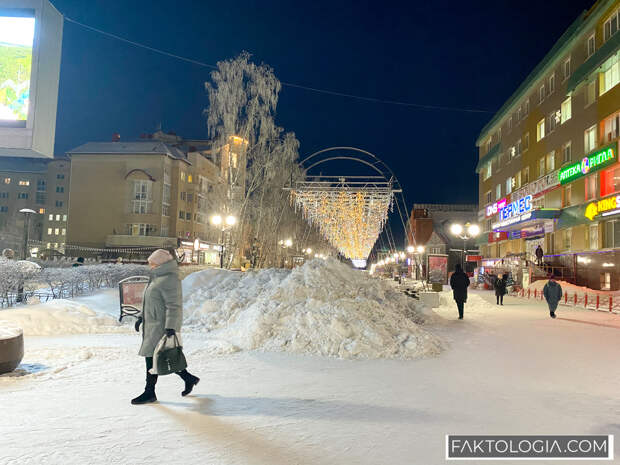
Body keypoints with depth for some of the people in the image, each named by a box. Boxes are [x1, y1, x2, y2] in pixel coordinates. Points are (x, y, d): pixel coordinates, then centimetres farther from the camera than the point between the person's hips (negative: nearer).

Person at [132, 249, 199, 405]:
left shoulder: (169, 280, -17)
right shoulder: (158, 278, 15)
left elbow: (174, 306, -22)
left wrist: (170, 327, -27)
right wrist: (142, 318, 24)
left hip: (162, 325, -10)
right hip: (153, 324, 10)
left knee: (152, 356, -4)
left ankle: (149, 393, 9)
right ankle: (189, 378, 24)